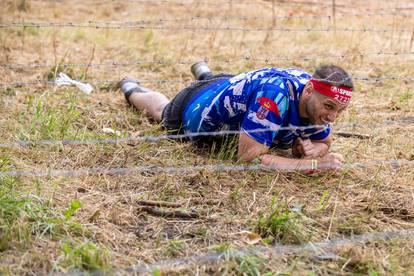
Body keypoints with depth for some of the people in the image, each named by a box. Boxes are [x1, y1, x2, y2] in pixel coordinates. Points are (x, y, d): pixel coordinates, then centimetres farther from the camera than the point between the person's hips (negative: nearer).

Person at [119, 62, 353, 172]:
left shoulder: (317, 99, -27)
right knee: (162, 111, 32)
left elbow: (326, 142, -7)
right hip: (191, 108, -4)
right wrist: (313, 164, -50)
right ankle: (132, 90, 61)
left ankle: (204, 73, 66)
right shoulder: (275, 94, -48)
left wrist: (315, 149, -32)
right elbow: (248, 158, -50)